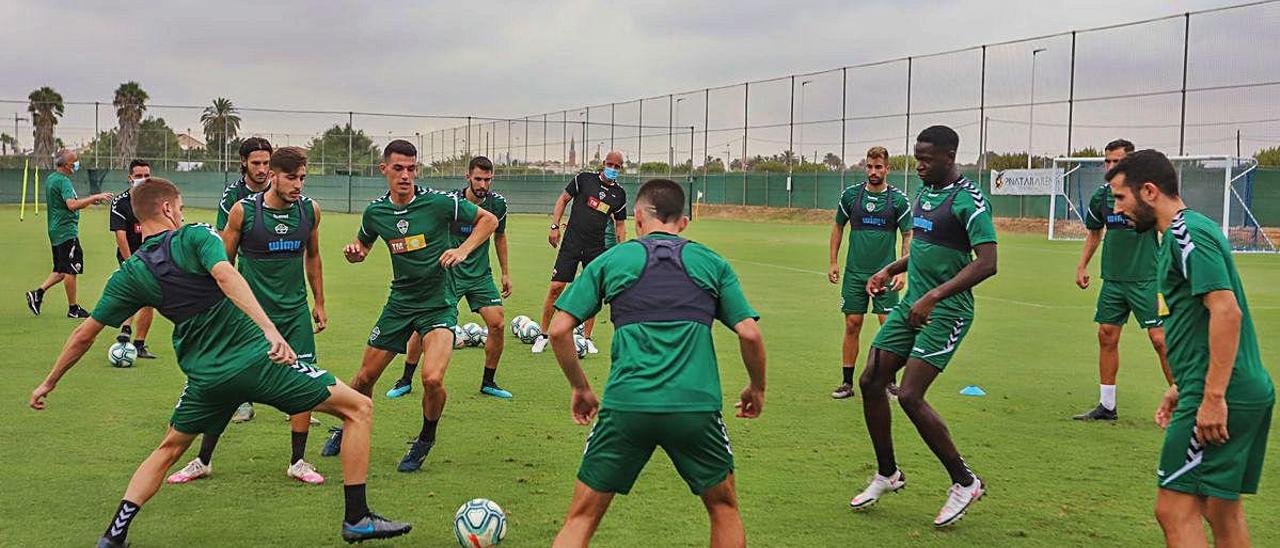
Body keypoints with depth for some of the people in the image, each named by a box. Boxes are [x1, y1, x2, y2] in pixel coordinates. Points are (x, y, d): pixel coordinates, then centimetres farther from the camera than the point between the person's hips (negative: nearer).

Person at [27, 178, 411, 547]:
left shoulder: (130, 274, 10)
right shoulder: (195, 236, -1)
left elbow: (84, 335, 14)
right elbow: (225, 275, -22)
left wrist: (49, 383, 28)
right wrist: (269, 329, -33)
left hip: (206, 378, 4)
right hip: (256, 359, -4)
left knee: (168, 450, 30)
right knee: (359, 409, 5)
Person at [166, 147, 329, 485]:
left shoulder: (310, 210, -1)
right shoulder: (243, 210, -11)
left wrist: (319, 303, 17)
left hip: (295, 311, 3)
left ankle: (297, 462, 13)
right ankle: (203, 460, 15)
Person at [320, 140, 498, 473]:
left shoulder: (439, 202, -14)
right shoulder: (375, 211, -2)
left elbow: (488, 220, -3)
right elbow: (362, 246, 17)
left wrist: (463, 250, -17)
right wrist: (354, 252, -7)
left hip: (439, 304, -4)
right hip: (400, 302, 4)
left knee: (432, 378, -23)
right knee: (365, 376, 8)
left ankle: (425, 441, 5)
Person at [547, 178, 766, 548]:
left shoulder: (610, 261, 12)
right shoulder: (713, 264, 13)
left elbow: (558, 330, 7)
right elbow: (749, 334, 5)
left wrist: (580, 388, 20)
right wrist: (757, 389, 22)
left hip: (624, 405, 0)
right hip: (696, 406, 1)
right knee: (724, 506, 24)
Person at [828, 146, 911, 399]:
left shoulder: (898, 199, -2)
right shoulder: (850, 194, 2)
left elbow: (908, 236, 2)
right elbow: (838, 227, 14)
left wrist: (902, 271, -8)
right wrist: (833, 262, 8)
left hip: (885, 274, -2)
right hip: (854, 273, 2)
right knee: (852, 326, 2)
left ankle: (889, 381, 9)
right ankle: (847, 383, 10)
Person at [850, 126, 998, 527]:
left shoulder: (969, 200, -16)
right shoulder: (924, 193, 12)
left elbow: (987, 262, -25)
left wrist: (933, 297, -29)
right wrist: (891, 270, 15)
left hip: (946, 312, -9)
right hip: (913, 305, 9)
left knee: (910, 396, -15)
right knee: (871, 381, 6)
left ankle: (964, 482, 3)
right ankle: (887, 475, 23)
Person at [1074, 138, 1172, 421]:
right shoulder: (1101, 196, 7)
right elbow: (1094, 232, 22)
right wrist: (1082, 266, 17)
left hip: (1146, 278, -5)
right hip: (1113, 279, 5)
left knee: (1160, 339, -9)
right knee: (1107, 335, 6)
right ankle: (1106, 406, 15)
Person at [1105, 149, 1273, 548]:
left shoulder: (1186, 233, -13)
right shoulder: (1188, 231, 18)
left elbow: (1227, 310, -23)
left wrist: (1213, 397, -24)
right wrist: (1181, 387, 25)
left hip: (1219, 398, -11)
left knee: (1175, 510, -8)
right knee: (1222, 510, 16)